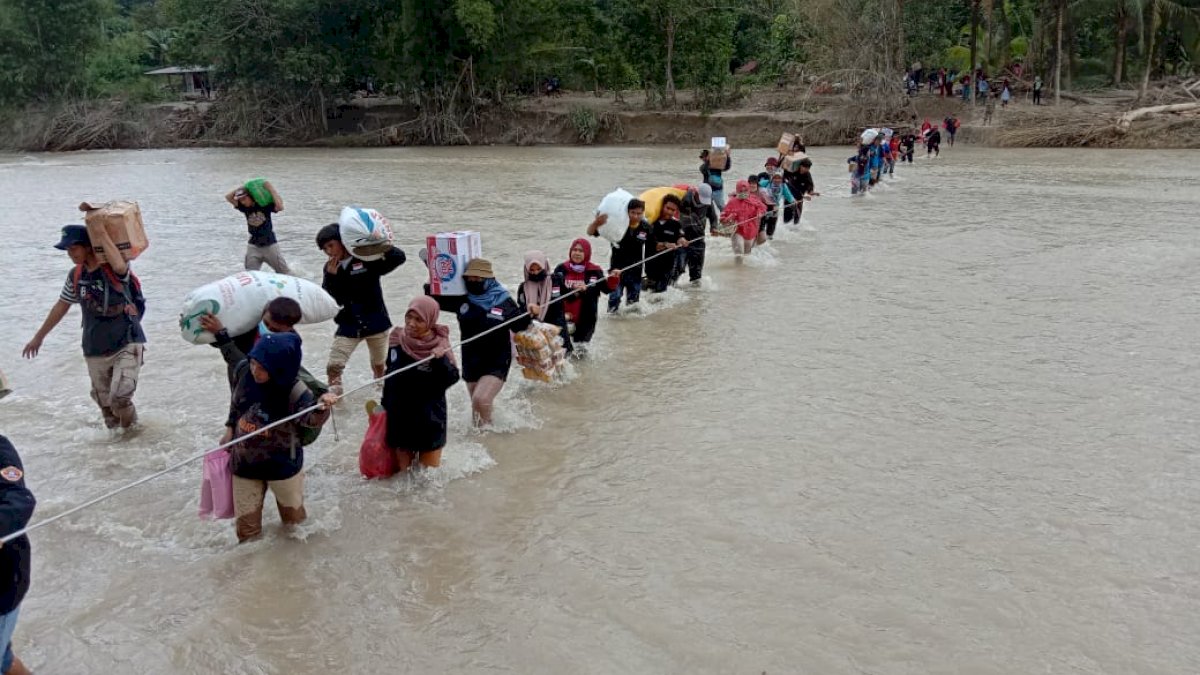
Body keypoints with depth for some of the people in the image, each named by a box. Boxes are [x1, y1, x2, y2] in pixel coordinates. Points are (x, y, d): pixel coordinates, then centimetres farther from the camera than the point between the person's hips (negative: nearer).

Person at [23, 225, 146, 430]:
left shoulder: (113, 269, -14)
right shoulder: (76, 276, 3)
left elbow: (120, 266, -41)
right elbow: (61, 306, 17)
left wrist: (101, 233, -33)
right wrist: (38, 337, 24)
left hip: (127, 345, -6)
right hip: (95, 352, 6)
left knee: (119, 398, -19)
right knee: (106, 406, 11)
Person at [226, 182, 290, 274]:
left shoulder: (265, 205, -8)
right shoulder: (244, 208, 3)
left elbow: (280, 206, -25)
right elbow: (228, 197, -2)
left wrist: (270, 189, -22)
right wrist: (240, 188, -6)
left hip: (270, 245, -3)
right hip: (253, 246, 3)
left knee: (284, 273, 6)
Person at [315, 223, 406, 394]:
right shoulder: (330, 267, -2)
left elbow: (399, 257, -23)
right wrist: (331, 277, -21)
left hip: (375, 322, -2)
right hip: (348, 326, 2)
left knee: (380, 366, 19)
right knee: (334, 367, -7)